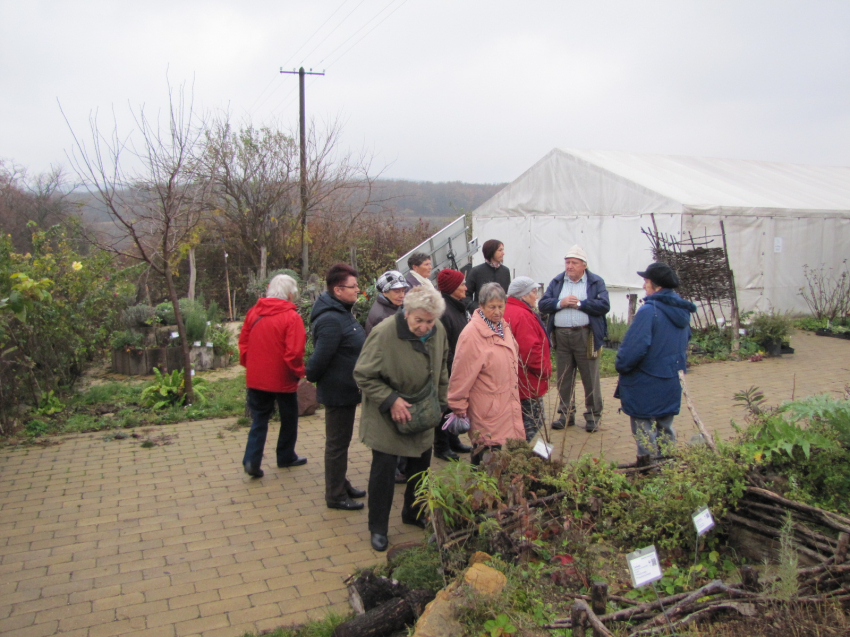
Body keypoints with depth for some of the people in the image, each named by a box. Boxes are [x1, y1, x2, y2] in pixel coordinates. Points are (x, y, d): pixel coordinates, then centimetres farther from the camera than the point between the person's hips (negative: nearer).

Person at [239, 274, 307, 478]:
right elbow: (294, 352, -20)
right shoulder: (291, 317, -15)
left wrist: (249, 365, 15)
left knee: (259, 419, 13)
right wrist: (298, 372, -5)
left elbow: (243, 342, 5)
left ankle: (252, 460, 1)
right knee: (289, 419, 16)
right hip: (283, 379, -4)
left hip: (256, 377, 4)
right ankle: (286, 457, 28)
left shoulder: (254, 312, 0)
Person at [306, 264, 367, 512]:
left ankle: (341, 484, 36)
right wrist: (311, 378, -9)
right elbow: (320, 358, -26)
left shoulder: (342, 312, 9)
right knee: (337, 443, 3)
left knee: (340, 441, 21)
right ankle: (335, 496, 17)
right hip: (338, 391, -10)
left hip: (346, 390, 10)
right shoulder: (331, 320, -26)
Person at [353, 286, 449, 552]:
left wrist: (440, 400, 11)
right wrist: (390, 400, -24)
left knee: (421, 465, 18)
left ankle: (413, 514, 40)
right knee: (384, 468, 0)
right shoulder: (384, 334, -27)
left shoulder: (438, 331, -6)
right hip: (387, 418, -6)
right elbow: (363, 375, -19)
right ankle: (378, 528, 19)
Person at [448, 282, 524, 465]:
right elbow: (461, 375, -15)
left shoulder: (503, 328, 9)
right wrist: (458, 407, -10)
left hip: (507, 406, 8)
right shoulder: (471, 334, -17)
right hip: (487, 411, -8)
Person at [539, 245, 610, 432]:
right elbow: (543, 304, 4)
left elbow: (604, 306, -11)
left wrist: (579, 304, -13)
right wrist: (560, 303, -12)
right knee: (564, 379, 10)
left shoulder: (596, 282, 2)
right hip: (561, 337, 4)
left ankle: (593, 415, 14)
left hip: (586, 337, -3)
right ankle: (566, 414, 21)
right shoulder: (556, 282, 12)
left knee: (590, 379, 2)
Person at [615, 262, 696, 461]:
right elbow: (685, 341, 18)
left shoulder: (649, 310, -22)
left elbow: (634, 347, -25)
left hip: (646, 385, -8)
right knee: (665, 430, 21)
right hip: (673, 383, 8)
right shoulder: (682, 312, 5)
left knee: (645, 431, 6)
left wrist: (621, 365, -9)